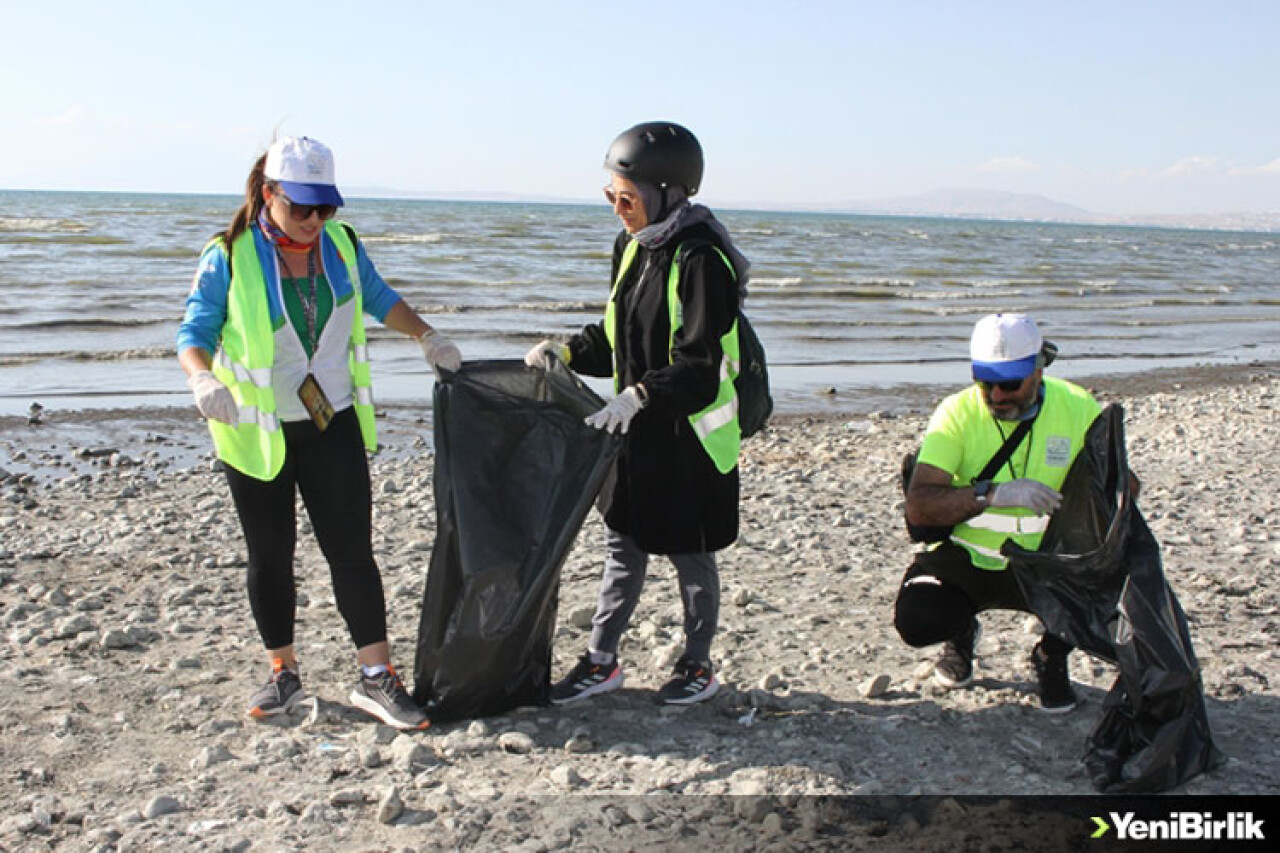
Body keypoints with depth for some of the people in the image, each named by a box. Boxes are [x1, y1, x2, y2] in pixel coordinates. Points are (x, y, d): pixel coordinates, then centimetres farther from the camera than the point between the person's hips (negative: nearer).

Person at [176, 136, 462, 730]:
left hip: (333, 426, 2)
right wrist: (203, 379, -28)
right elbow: (193, 333, -7)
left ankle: (376, 679, 6)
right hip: (255, 433, -2)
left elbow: (378, 298, 18)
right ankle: (282, 675, 26)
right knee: (270, 558, 9)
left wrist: (426, 336, 5)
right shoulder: (229, 258, -10)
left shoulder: (341, 244, 1)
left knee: (352, 551, -1)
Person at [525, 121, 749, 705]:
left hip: (691, 436, -8)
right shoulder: (633, 247, 6)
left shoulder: (701, 261, -20)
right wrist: (568, 351, 2)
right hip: (636, 429, 8)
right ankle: (601, 662, 26)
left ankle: (698, 665, 27)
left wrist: (641, 394, -36)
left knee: (690, 554, 8)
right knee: (624, 545, 15)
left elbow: (700, 368, -25)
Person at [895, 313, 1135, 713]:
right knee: (914, 619, -25)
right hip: (965, 558, -1)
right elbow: (918, 507, -25)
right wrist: (993, 493, -38)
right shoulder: (958, 413, -16)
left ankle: (1051, 656, 9)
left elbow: (1124, 484, -2)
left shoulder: (1077, 407, -9)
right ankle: (961, 631, 16)